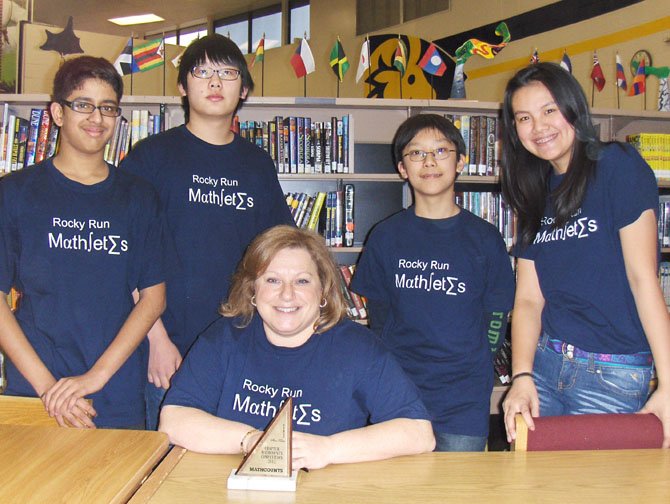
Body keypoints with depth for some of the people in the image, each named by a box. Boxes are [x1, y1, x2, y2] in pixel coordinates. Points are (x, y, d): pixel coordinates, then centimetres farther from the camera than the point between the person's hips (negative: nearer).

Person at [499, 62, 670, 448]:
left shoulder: (618, 166, -8)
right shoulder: (536, 194, 10)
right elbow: (528, 300, 2)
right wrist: (522, 377, -12)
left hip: (613, 372, -5)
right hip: (545, 361, 5)